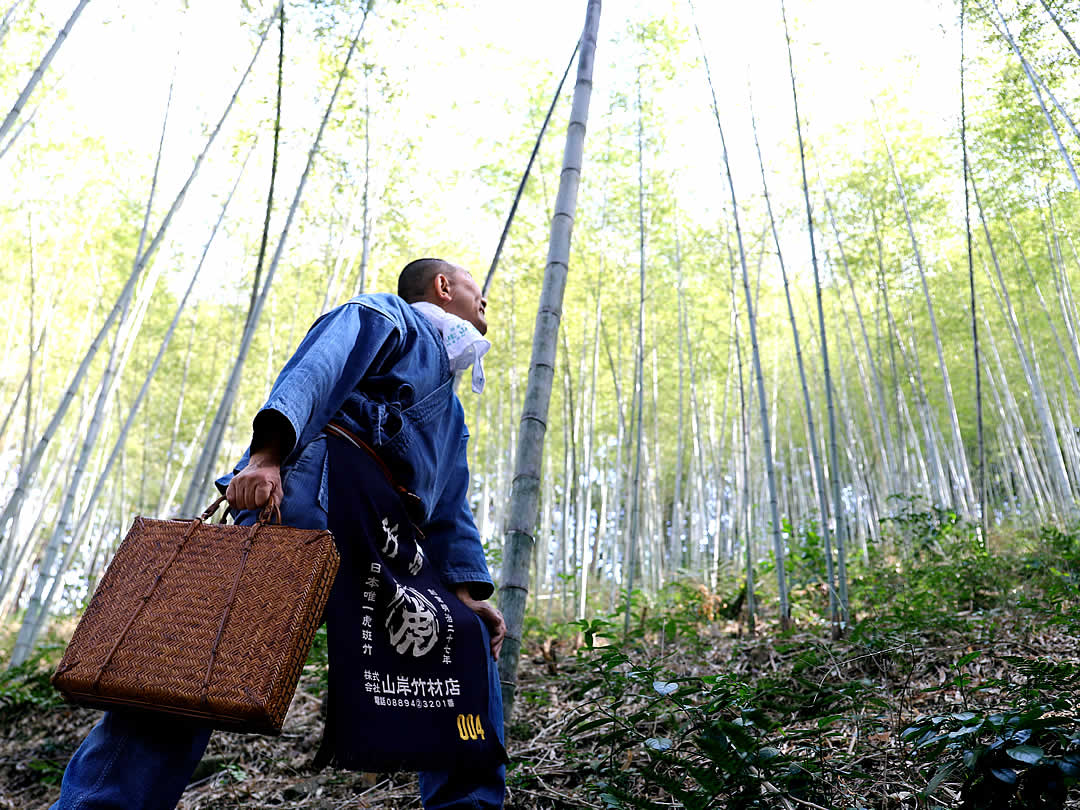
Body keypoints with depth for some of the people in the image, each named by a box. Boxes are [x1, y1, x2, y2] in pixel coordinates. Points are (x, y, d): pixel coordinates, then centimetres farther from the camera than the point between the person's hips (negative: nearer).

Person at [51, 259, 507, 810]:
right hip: (311, 494, -8)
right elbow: (316, 368, -8)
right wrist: (267, 454, -26)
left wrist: (467, 589, 9)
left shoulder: (450, 413, 35)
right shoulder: (387, 315, 13)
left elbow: (450, 512, 25)